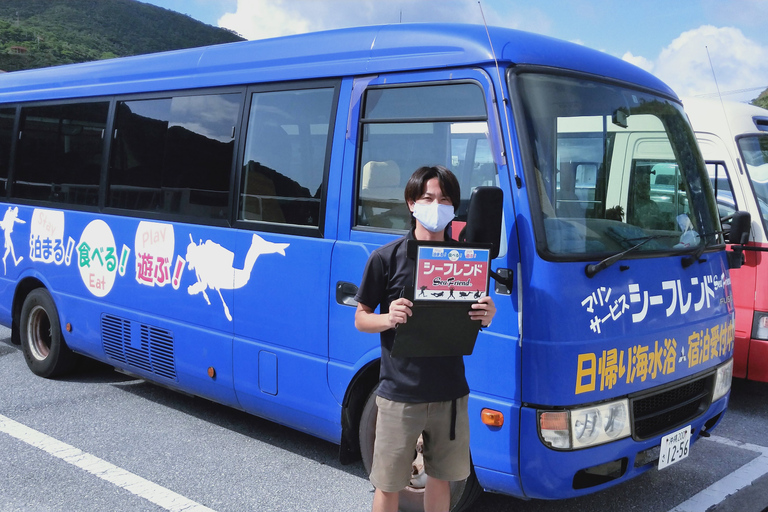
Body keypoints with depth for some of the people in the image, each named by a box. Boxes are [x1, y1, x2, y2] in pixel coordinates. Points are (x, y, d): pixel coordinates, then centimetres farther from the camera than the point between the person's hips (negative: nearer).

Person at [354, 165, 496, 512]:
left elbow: (471, 321, 11)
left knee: (441, 477, 17)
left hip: (450, 392, 3)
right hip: (399, 394, -3)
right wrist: (388, 318, -23)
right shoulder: (387, 258, -7)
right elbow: (361, 318, -2)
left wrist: (486, 316, -12)